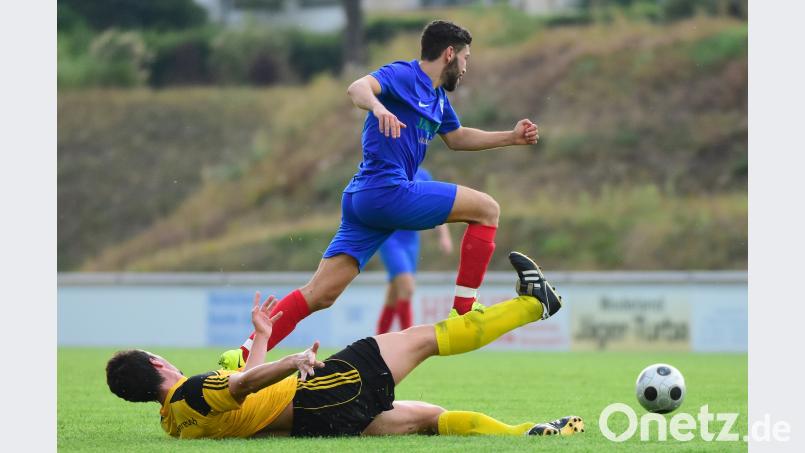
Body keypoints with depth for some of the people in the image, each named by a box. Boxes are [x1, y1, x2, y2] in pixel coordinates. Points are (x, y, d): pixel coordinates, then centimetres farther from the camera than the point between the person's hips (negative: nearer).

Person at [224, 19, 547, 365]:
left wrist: (512, 137, 33)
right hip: (387, 190, -9)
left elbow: (457, 138, 39)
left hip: (362, 200, 9)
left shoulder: (437, 98, 23)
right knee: (487, 209, -3)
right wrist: (377, 106, -45)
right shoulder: (404, 76, -5)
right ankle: (464, 309, -4)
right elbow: (357, 88, -23)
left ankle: (243, 356, -5)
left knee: (320, 294, 1)